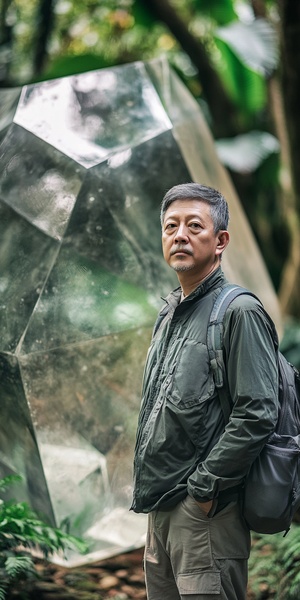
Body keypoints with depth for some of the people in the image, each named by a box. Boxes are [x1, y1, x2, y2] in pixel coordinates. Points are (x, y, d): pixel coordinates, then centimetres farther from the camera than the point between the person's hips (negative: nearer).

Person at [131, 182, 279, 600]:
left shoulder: (239, 311, -12)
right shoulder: (169, 314, 15)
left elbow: (257, 416, -19)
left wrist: (203, 487, -17)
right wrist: (148, 483, 13)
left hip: (204, 509, -8)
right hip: (160, 509, 8)